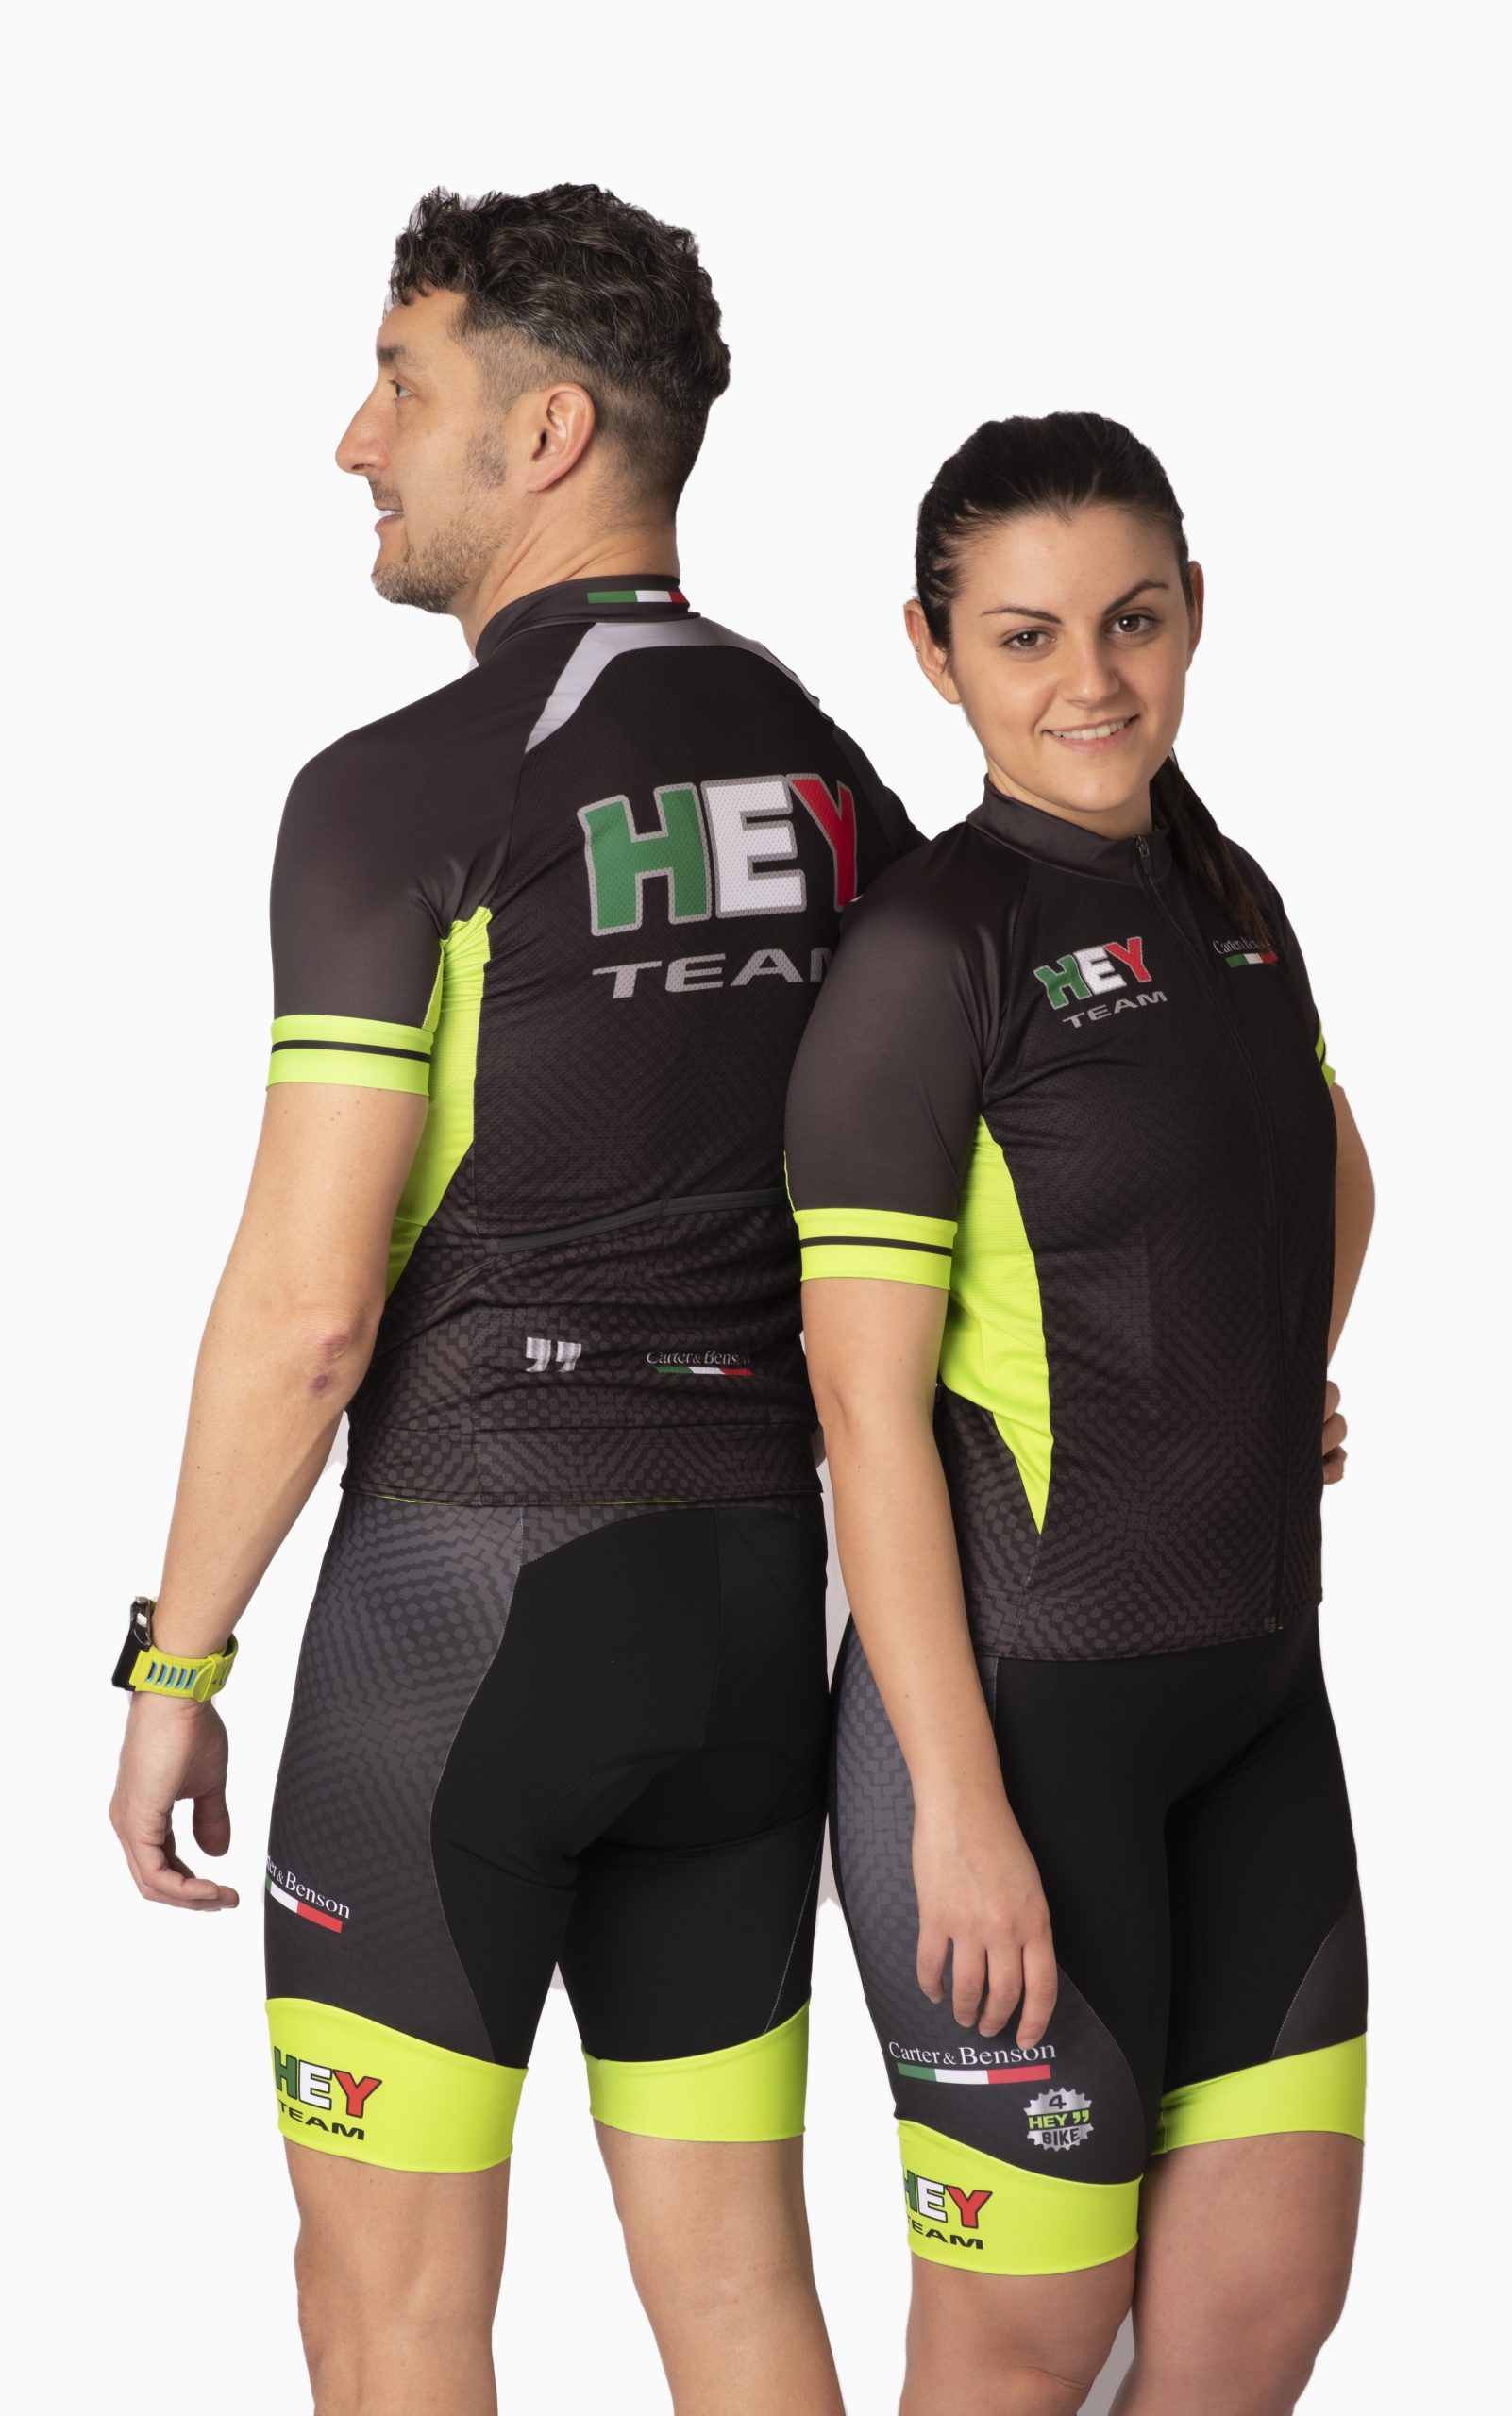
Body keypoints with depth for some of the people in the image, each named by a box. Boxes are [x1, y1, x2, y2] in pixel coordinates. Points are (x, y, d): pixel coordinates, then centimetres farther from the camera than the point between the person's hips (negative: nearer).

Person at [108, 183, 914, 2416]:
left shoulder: (401, 795, -14)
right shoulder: (828, 785, 7)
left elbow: (305, 1312, -15)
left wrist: (174, 1671, -5)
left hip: (460, 1588, -6)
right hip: (749, 1585, 6)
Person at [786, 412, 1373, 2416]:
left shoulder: (1229, 899, 10)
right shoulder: (932, 944, -13)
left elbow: (1332, 1176, 32)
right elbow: (868, 1401, -16)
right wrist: (958, 1803, -19)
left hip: (1250, 1683, 7)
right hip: (1022, 1697, -7)